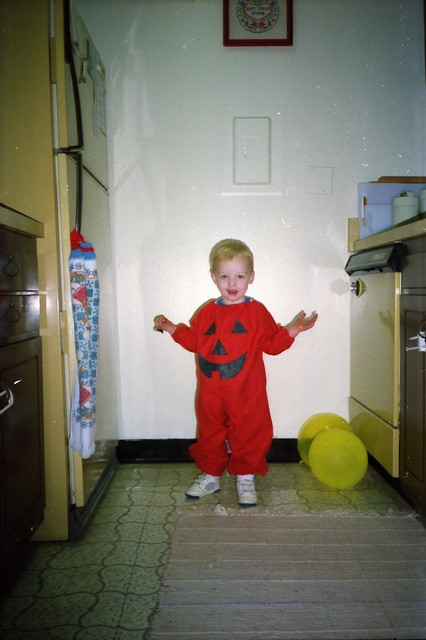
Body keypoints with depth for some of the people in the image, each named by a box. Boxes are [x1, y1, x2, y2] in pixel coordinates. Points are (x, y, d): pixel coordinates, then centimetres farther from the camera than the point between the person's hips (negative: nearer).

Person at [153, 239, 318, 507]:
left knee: (249, 433, 7)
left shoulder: (256, 311, -2)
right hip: (210, 392, 3)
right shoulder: (207, 312, 7)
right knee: (209, 433, 15)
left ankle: (246, 479, 26)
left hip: (246, 392, -3)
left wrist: (291, 330, -15)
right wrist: (170, 327, 10)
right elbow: (194, 341, 15)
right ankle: (210, 476, 33)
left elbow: (272, 343, -2)